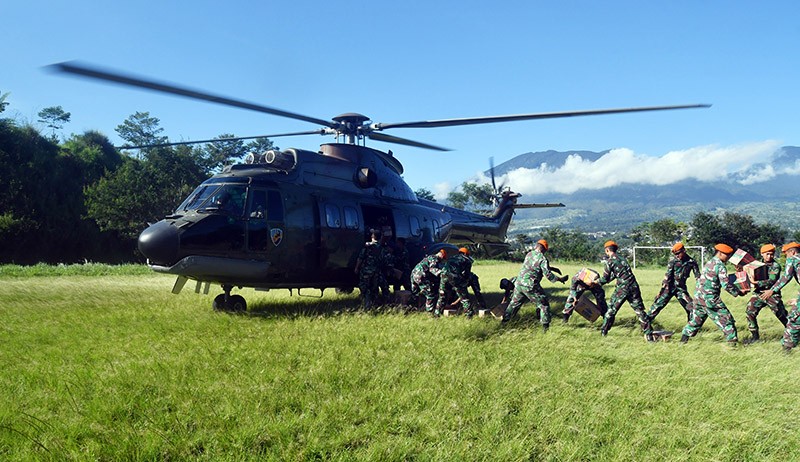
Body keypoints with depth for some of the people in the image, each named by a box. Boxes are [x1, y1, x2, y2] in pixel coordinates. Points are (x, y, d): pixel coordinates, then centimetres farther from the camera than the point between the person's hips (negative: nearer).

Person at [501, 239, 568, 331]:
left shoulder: (529, 254, 11)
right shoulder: (542, 258, -9)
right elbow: (547, 274, -14)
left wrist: (551, 268, 27)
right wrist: (559, 279, -3)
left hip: (519, 283, 6)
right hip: (531, 286, -6)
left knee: (514, 303, 22)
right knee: (544, 305, 7)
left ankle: (504, 320, 28)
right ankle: (545, 326, 3)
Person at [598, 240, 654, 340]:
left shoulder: (610, 261, -3)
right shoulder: (622, 258, 19)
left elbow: (605, 279, 1)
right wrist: (599, 282, 30)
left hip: (622, 289, -6)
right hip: (634, 287, 6)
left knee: (612, 309, 10)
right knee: (639, 310, 6)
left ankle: (603, 331, 18)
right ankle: (649, 334, 3)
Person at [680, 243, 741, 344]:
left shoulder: (709, 263, 16)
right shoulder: (720, 266, -11)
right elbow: (726, 285, -17)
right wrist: (737, 292, -6)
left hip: (698, 297, 8)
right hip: (710, 298, -8)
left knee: (696, 319, 19)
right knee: (726, 319, -1)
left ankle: (684, 338, 23)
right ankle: (732, 340, -2)